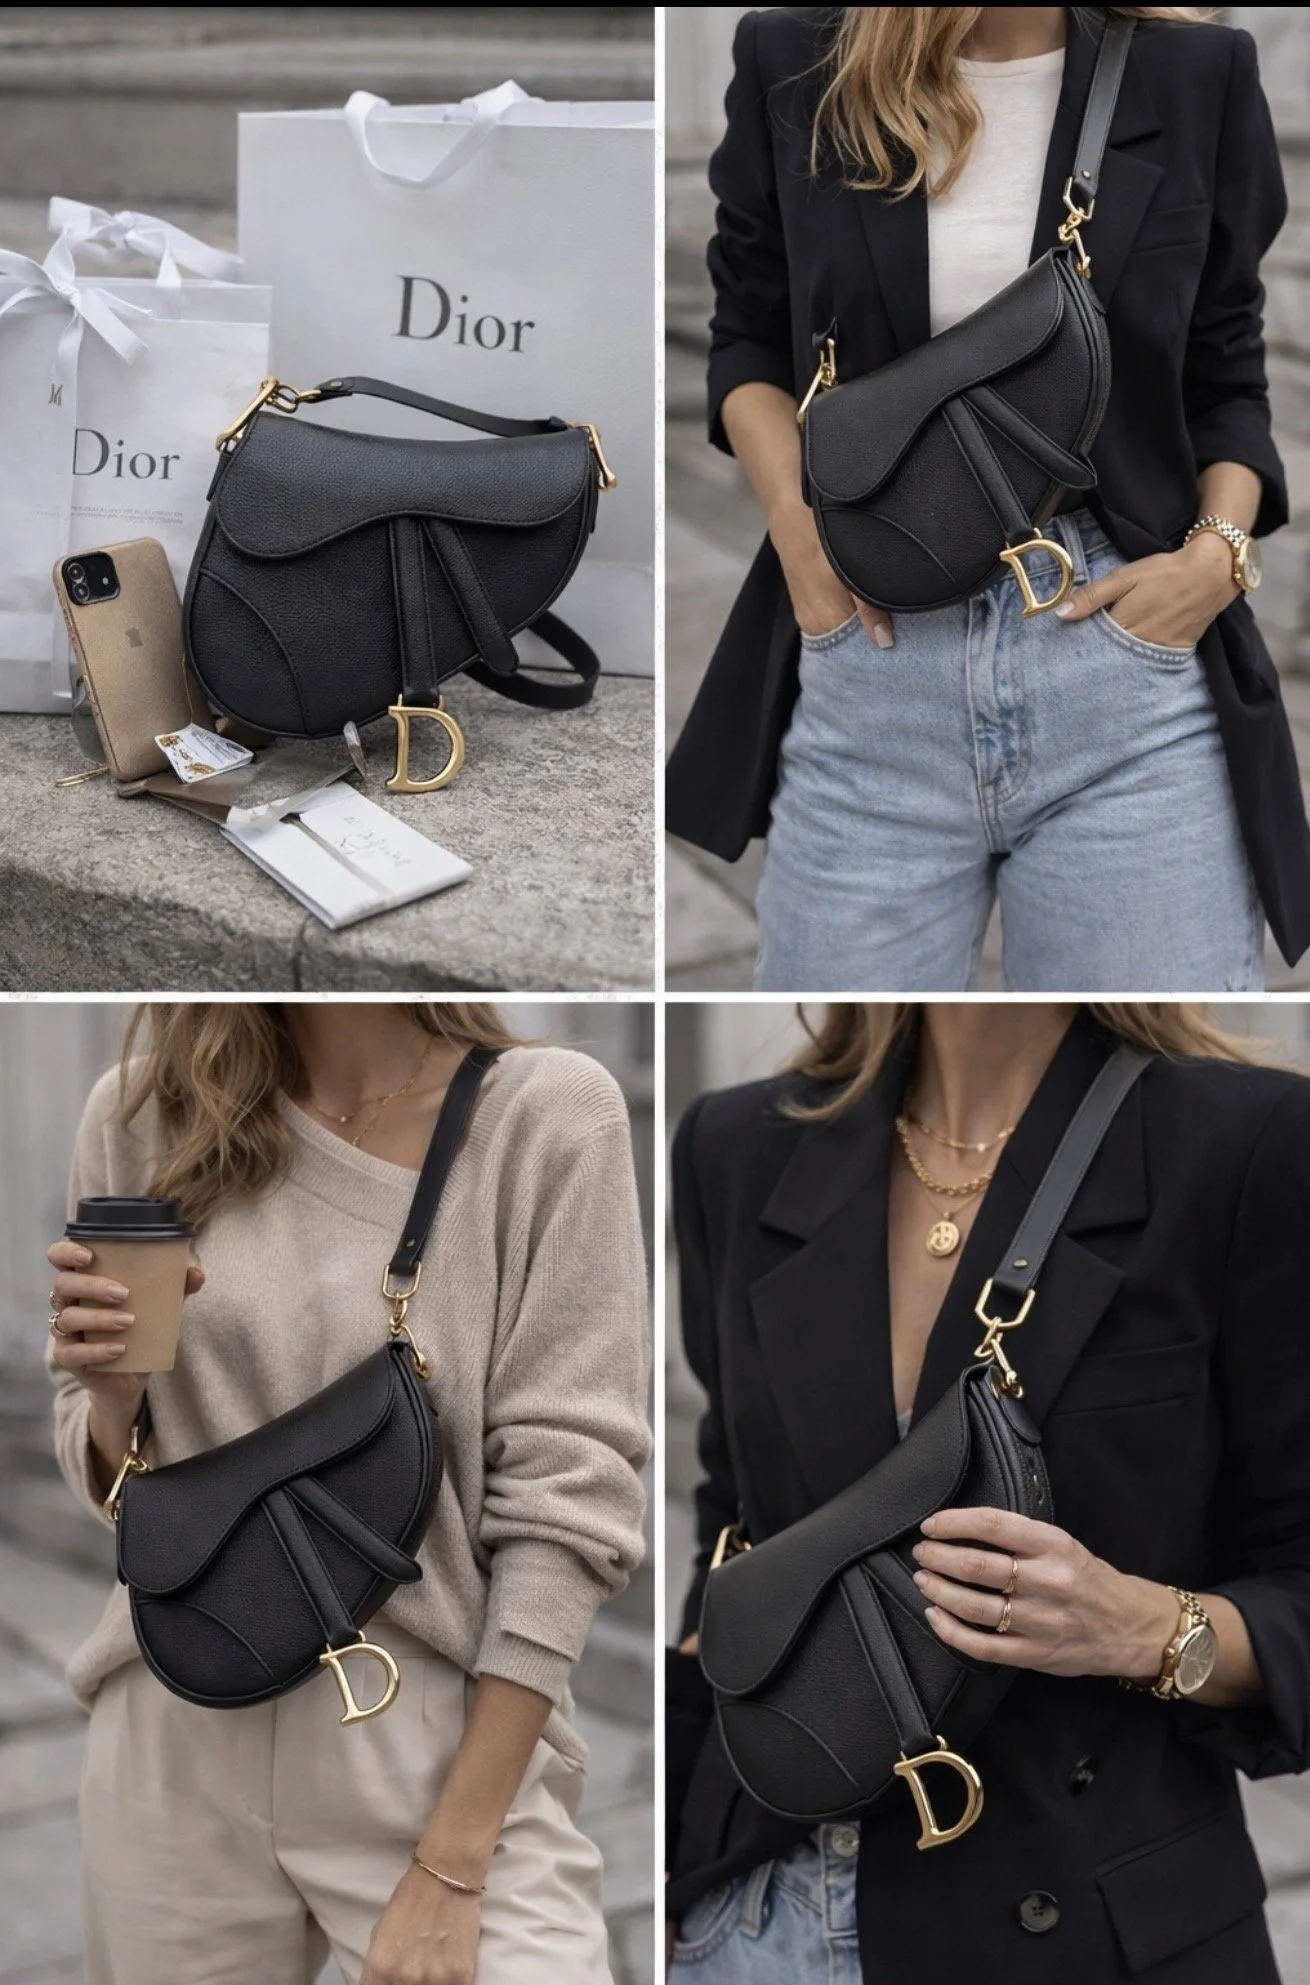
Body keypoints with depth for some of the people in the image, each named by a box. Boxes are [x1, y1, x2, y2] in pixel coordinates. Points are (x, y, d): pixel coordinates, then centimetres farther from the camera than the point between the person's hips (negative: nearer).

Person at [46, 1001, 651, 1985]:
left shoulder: (549, 1111, -9)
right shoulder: (142, 1115, 1)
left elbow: (567, 1504, -11)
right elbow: (119, 1491, 10)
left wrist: (453, 1862, -13)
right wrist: (111, 1393, -12)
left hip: (454, 1753, -3)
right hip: (178, 1754, 3)